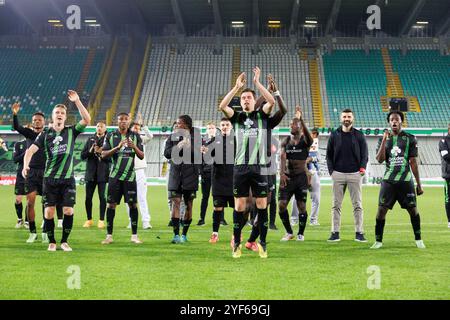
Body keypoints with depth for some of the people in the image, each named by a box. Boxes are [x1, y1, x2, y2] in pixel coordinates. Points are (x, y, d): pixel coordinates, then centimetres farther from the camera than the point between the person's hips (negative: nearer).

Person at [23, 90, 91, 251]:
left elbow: (87, 120, -9)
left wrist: (77, 101, -14)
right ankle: (51, 242, 15)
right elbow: (31, 150, -4)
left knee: (68, 211, -5)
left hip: (68, 179, 0)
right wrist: (25, 165, -22)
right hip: (50, 178, 0)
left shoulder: (71, 131, 5)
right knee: (49, 211, -1)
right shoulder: (45, 134, 5)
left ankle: (64, 241, 11)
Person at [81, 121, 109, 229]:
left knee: (102, 197, -3)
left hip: (102, 173, -3)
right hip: (91, 173, 3)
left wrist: (101, 152, -16)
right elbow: (82, 155, 9)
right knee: (88, 197, 5)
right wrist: (90, 151, -7)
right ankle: (89, 219, 19)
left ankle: (101, 220, 6)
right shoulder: (90, 140, 13)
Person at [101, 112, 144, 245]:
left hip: (130, 175, 0)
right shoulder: (110, 136, 3)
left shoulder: (135, 136, 6)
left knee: (133, 204, -2)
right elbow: (103, 155, -5)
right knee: (111, 204, 1)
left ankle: (134, 235, 6)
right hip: (115, 175, 0)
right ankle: (109, 235, 10)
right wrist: (118, 147, -19)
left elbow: (141, 156, 4)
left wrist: (134, 147, -16)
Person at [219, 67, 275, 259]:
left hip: (259, 167, -1)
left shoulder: (262, 116, 9)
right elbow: (222, 106, -6)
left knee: (262, 205, 1)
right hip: (240, 167, 1)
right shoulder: (237, 117, 12)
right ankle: (237, 243, 12)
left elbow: (272, 102, -10)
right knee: (239, 206, 1)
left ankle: (262, 244, 10)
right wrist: (237, 86, -10)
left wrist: (257, 83, -11)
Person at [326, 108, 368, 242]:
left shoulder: (359, 135, 7)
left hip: (355, 174, -1)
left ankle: (359, 233, 6)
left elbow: (364, 154, 5)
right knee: (336, 205, 2)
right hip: (338, 174, 1)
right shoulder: (334, 135, 9)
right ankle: (335, 233, 6)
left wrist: (362, 167, -11)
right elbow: (329, 155, 10)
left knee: (357, 205, 0)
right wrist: (331, 171, -1)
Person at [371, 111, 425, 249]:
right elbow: (380, 160, -6)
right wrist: (384, 140, -12)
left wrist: (418, 184, 3)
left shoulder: (409, 139, 4)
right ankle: (378, 241, 5)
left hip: (406, 180, 0)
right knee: (381, 209, -5)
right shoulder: (384, 139, 7)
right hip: (388, 180, 0)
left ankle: (418, 239, 21)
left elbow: (413, 162, 4)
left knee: (413, 209, 4)